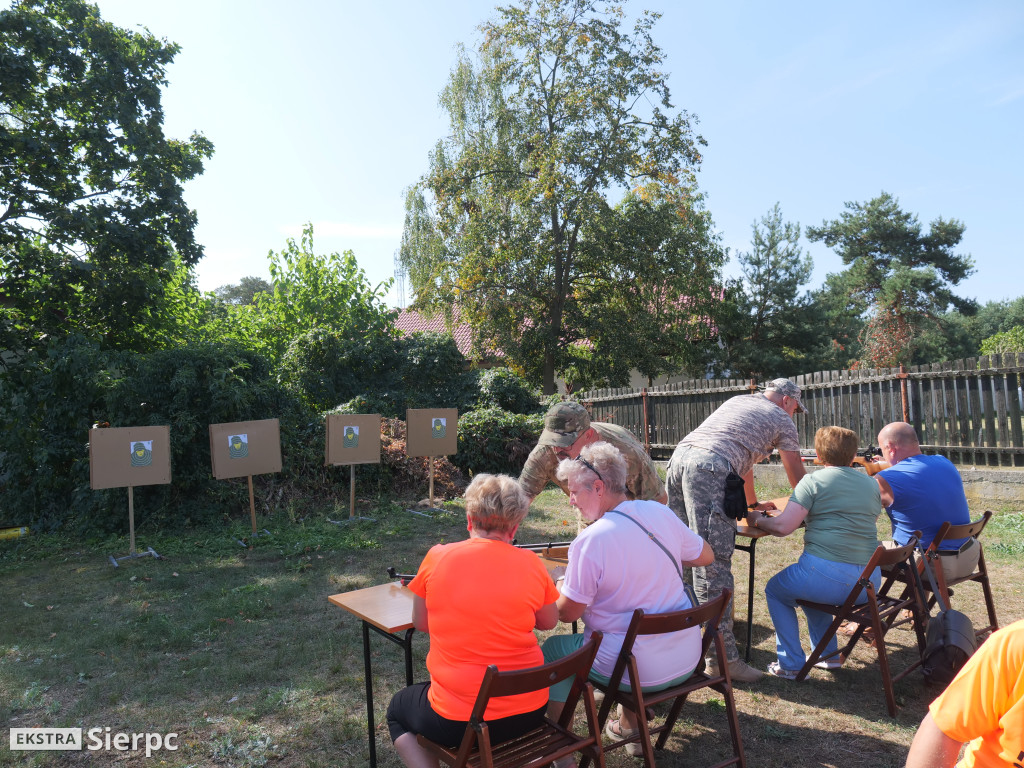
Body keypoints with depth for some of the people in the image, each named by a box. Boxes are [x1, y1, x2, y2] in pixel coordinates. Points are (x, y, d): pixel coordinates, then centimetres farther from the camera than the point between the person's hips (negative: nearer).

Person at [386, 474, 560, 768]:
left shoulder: (438, 557, -11)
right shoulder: (530, 563, -9)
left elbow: (420, 623, 3)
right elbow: (549, 622, 7)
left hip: (459, 723, -3)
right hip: (528, 714, 3)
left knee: (398, 708, 28)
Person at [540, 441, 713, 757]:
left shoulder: (589, 541, -22)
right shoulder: (661, 512, -5)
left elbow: (567, 613, -14)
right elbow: (705, 556, 10)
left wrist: (560, 584, 6)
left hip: (638, 669, -6)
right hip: (688, 658, 7)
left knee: (552, 649, 14)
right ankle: (630, 728, 44)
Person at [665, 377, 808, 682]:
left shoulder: (737, 401, 35)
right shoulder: (781, 419, 17)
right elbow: (797, 476, 25)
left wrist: (754, 503, 55)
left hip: (679, 458, 8)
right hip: (709, 468, -7)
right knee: (713, 562, -9)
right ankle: (723, 655, -5)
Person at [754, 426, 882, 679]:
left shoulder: (814, 481, -6)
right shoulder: (872, 484, 13)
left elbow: (783, 527, -14)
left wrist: (758, 520, 6)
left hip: (829, 576, -7)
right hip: (870, 582, 7)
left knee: (776, 590, 21)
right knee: (810, 586, 35)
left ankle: (791, 664, 17)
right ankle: (828, 655, 37)